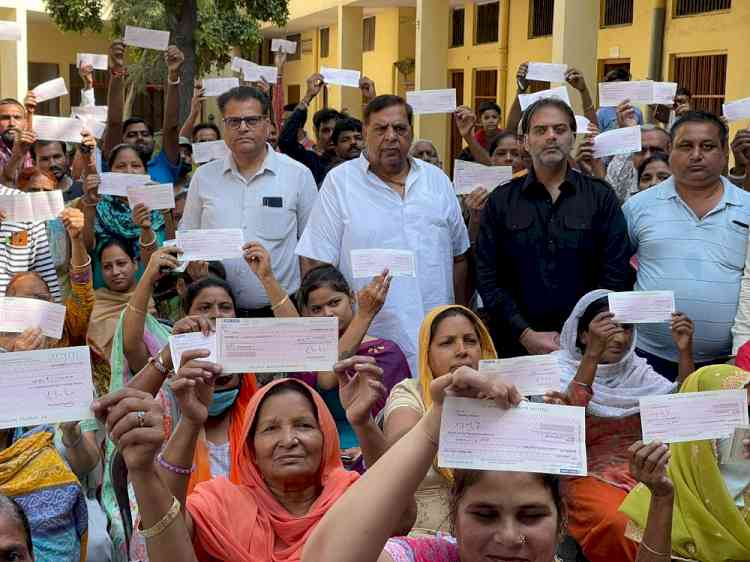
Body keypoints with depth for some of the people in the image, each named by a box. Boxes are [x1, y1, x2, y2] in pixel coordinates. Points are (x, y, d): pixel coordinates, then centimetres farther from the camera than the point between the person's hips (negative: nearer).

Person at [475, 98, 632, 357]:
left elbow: (616, 275, -2)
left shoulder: (601, 197, 4)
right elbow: (487, 278, -1)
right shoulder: (500, 202, 4)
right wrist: (526, 334, -11)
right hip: (516, 345, 0)